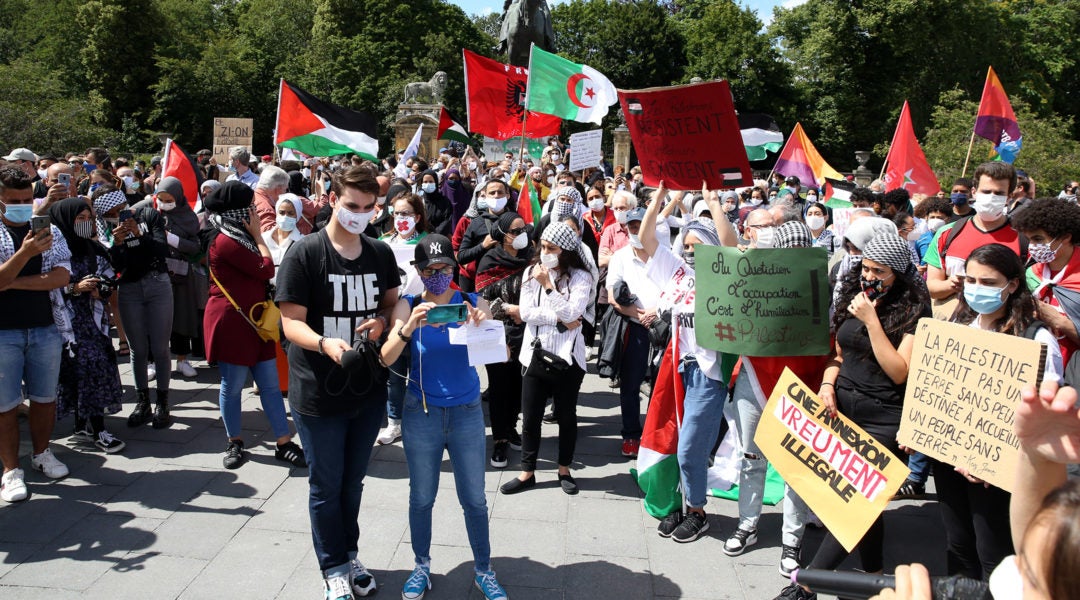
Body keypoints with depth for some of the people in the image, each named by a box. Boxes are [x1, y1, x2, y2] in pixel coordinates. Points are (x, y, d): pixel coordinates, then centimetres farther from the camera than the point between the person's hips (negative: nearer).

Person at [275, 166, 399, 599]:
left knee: (353, 481, 21)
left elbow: (392, 301, 15)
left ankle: (349, 554, 40)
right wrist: (324, 343, -35)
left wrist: (381, 320, -8)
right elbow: (291, 321, -15)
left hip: (369, 389, 4)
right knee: (326, 486, 10)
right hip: (318, 394, -4)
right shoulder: (304, 254, -14)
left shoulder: (380, 253, 2)